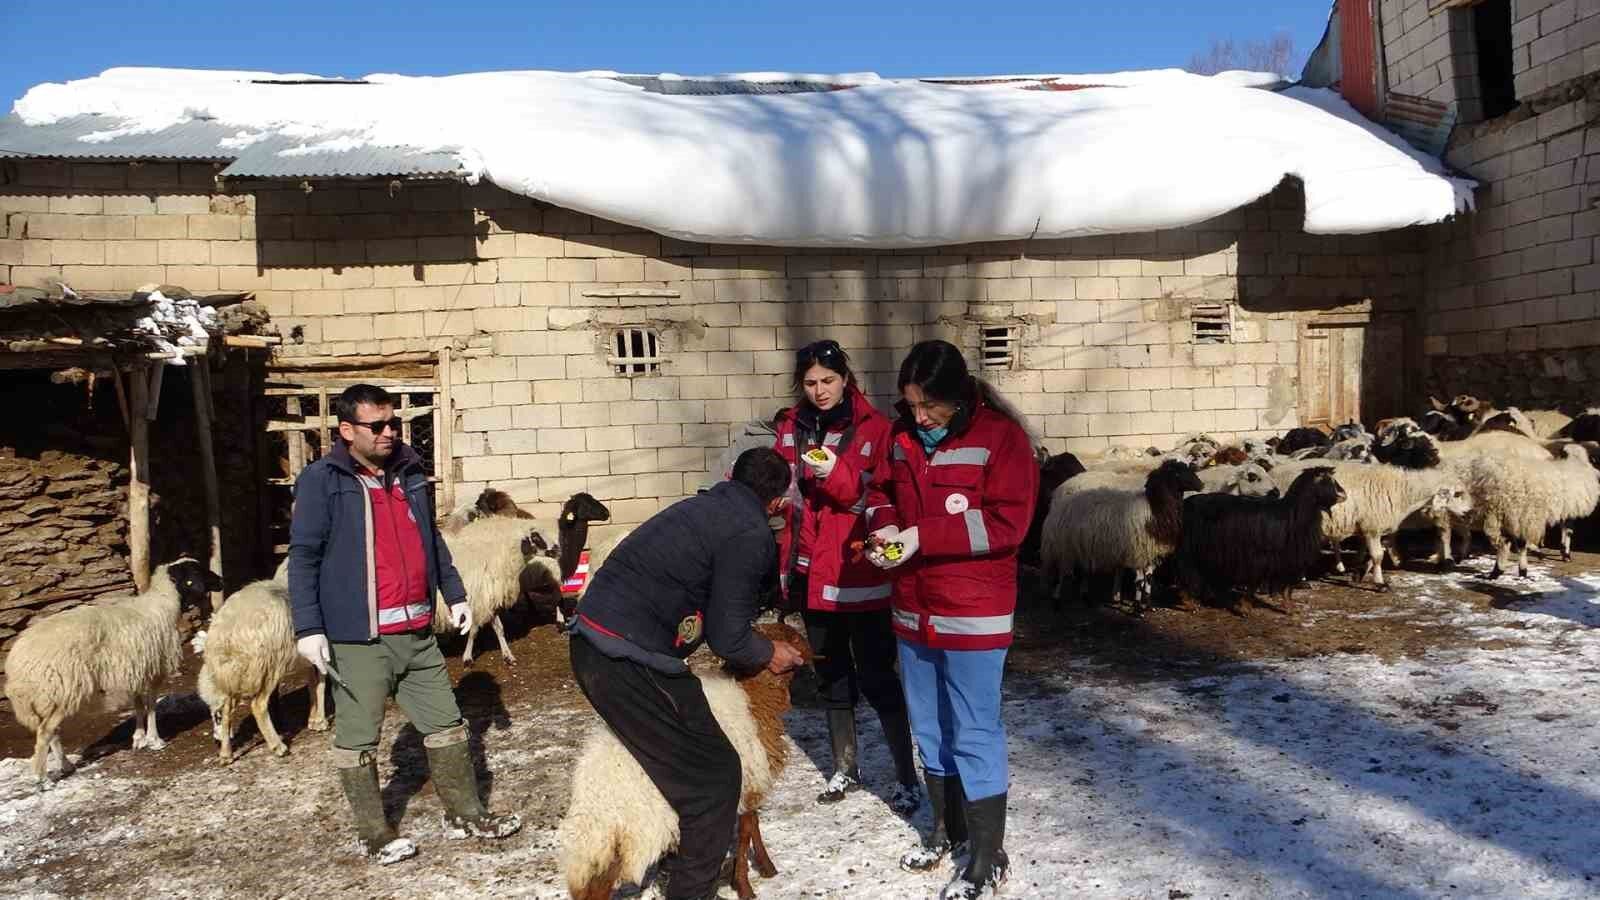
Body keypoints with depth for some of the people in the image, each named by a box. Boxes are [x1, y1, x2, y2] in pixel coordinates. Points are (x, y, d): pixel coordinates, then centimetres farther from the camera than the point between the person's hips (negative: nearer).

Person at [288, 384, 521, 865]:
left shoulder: (409, 473, 11)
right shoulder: (322, 480, -7)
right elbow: (303, 557, -9)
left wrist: (454, 594, 19)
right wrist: (308, 627, -14)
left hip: (417, 633, 6)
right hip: (358, 639, -6)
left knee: (446, 724, 11)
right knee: (358, 738, 5)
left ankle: (465, 813, 25)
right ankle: (374, 834, 19)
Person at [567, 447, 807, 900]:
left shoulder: (701, 506, 16)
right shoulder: (750, 534, -9)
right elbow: (727, 637, -11)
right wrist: (768, 654, 8)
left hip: (592, 641, 9)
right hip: (631, 662, -9)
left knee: (680, 757, 28)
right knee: (714, 776, 5)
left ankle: (675, 856, 43)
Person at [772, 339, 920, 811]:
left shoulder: (874, 427, -10)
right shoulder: (791, 426, 5)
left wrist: (836, 474, -30)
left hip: (861, 575, -5)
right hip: (812, 572, 5)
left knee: (876, 676, -1)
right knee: (831, 676, 17)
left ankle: (907, 778, 12)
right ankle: (845, 769, 32)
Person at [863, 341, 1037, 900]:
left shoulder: (1000, 435, -14)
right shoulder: (903, 435, 5)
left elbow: (1007, 523, -19)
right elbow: (882, 492, 17)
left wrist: (922, 536, -23)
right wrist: (884, 526, -6)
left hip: (973, 613, -6)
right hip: (913, 608, 7)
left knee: (974, 735, 1)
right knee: (929, 728, 18)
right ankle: (946, 829, 36)